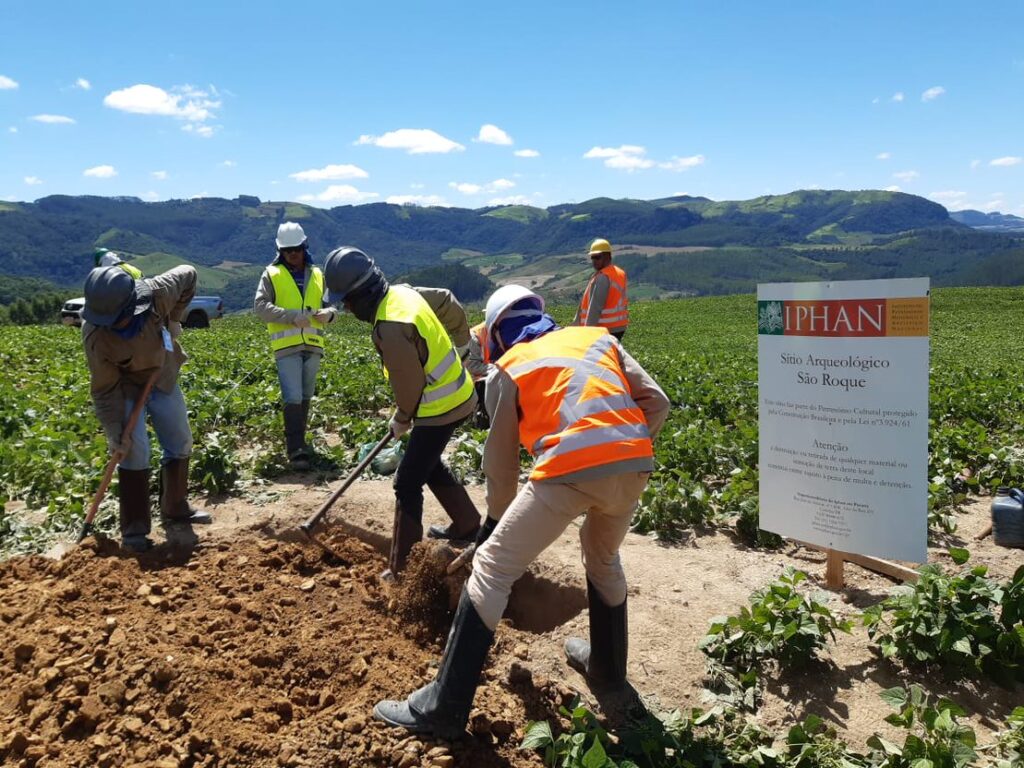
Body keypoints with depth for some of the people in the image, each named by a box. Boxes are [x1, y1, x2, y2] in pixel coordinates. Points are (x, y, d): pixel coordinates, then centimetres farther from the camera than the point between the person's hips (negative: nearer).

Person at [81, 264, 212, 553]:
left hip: (164, 380, 4)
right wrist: (115, 434, -23)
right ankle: (134, 531, -1)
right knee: (134, 452, -13)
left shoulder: (156, 293, -31)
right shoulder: (95, 334, -33)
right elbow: (104, 389, -24)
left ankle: (175, 508, 32)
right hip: (126, 388, -4)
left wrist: (173, 319, -9)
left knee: (180, 444, 12)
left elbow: (188, 275, -10)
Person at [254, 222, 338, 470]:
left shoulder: (317, 275, 14)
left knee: (306, 397, 13)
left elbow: (331, 304, 16)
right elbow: (260, 306, -7)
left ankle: (299, 442, 28)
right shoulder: (272, 274, 3)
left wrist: (329, 313, -10)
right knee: (293, 398, -10)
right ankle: (296, 450, -8)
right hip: (287, 346, -4)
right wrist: (293, 316, -19)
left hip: (313, 345, 4)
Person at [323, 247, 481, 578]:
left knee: (407, 484, -3)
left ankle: (400, 567, 4)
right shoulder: (404, 292, -1)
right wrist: (459, 344, 26)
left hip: (441, 407, -10)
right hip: (457, 393, 10)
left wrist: (401, 419, 0)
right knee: (429, 463, 26)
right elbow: (449, 303, 14)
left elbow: (409, 383, -19)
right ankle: (467, 524, 39)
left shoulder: (390, 327, -28)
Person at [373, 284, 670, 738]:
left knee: (491, 570, 8)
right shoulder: (599, 337, 27)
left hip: (569, 470, -5)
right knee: (603, 559, 32)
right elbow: (657, 402, 17)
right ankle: (610, 678, 44)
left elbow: (501, 460, 19)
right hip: (634, 467, 5)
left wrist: (496, 520, 33)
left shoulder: (507, 368, 18)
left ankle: (443, 708, 12)